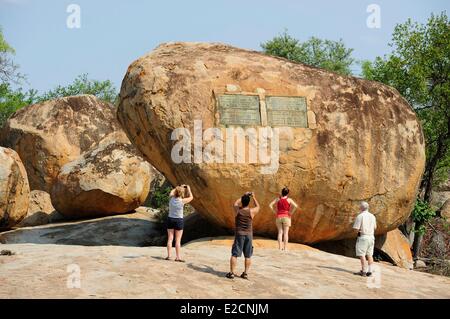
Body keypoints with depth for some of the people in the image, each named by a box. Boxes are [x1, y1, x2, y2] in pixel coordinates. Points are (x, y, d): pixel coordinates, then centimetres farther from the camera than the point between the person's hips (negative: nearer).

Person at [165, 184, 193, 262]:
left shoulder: (171, 198, -5)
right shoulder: (182, 201, -15)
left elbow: (171, 192, 20)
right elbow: (191, 197, 2)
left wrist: (178, 187, 22)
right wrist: (188, 189, 13)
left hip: (170, 219, 4)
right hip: (179, 220, -4)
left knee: (170, 239, 9)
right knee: (178, 240, 1)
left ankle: (169, 256, 10)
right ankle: (178, 257, 2)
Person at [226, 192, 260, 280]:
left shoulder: (237, 210, -8)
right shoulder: (251, 211, -9)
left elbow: (235, 203, 16)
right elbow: (258, 207, 14)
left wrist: (244, 196, 22)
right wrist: (253, 197, 20)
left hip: (239, 234, -1)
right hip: (249, 235, 1)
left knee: (234, 254, 3)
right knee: (248, 256, 11)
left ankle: (231, 273, 1)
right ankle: (246, 273, 13)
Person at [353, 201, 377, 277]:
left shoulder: (360, 216, -11)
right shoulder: (372, 216, 9)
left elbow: (356, 228, -14)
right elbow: (375, 227, 19)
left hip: (363, 236, -6)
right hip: (371, 236, 7)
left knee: (362, 254, -3)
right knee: (369, 254, 10)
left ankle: (363, 271, -4)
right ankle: (370, 271, 9)